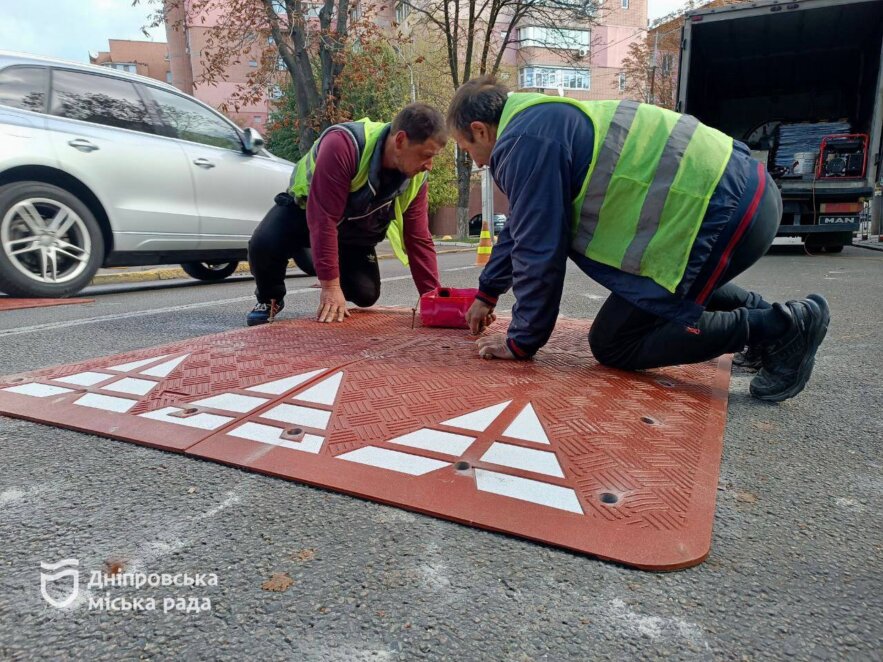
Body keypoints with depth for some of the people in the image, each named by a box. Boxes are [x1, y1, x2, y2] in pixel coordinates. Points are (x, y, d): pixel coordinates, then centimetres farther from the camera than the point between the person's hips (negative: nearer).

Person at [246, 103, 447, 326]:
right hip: (305, 209, -4)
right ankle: (270, 299, 2)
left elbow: (419, 240, -14)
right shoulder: (343, 144, -39)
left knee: (366, 294, -11)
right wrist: (331, 286, -38)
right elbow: (323, 218, -40)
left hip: (354, 232, 5)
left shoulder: (416, 178, -19)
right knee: (263, 245, -33)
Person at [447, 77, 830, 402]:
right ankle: (761, 312, 24)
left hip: (721, 212, -10)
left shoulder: (525, 141, -13)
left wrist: (521, 341, 0)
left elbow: (539, 250, -14)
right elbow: (520, 228, 28)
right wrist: (487, 293, 35)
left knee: (612, 345, -1)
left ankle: (780, 329, -2)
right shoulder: (546, 119, 19)